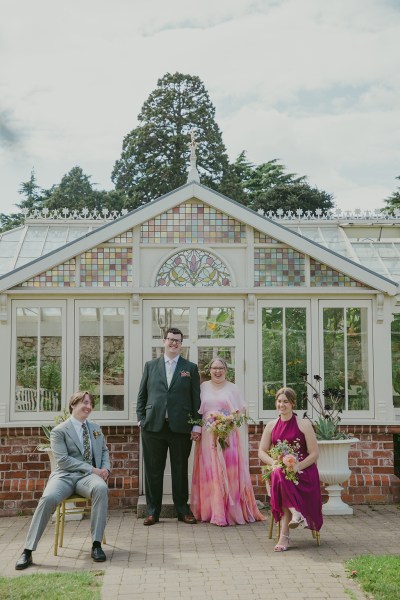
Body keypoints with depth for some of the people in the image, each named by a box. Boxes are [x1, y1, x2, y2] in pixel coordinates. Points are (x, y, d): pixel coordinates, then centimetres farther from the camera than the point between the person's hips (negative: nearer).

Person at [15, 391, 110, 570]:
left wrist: (105, 468, 0)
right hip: (64, 476, -3)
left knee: (101, 488, -34)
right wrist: (92, 469, -14)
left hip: (88, 477, 3)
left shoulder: (96, 429, 21)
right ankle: (28, 551, -24)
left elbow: (104, 451, 24)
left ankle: (97, 544, -27)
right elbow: (62, 460, -7)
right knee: (48, 498, -35)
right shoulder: (59, 431, 3)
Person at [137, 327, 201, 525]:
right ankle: (153, 511, 16)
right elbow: (142, 395, 12)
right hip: (153, 426, 1)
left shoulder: (191, 368, 8)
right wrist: (141, 419, 3)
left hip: (180, 427, -1)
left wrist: (197, 425, -1)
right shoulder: (150, 366, 11)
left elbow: (196, 398, 5)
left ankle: (183, 510, 20)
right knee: (153, 470, 5)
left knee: (180, 470, 7)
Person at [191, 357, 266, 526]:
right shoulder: (203, 387, 12)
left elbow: (241, 411, 7)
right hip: (208, 435, 1)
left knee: (230, 471, -3)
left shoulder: (232, 388, 9)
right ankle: (215, 511, 4)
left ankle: (232, 510, 4)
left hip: (228, 435, -1)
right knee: (210, 472, -1)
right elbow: (196, 410, 12)